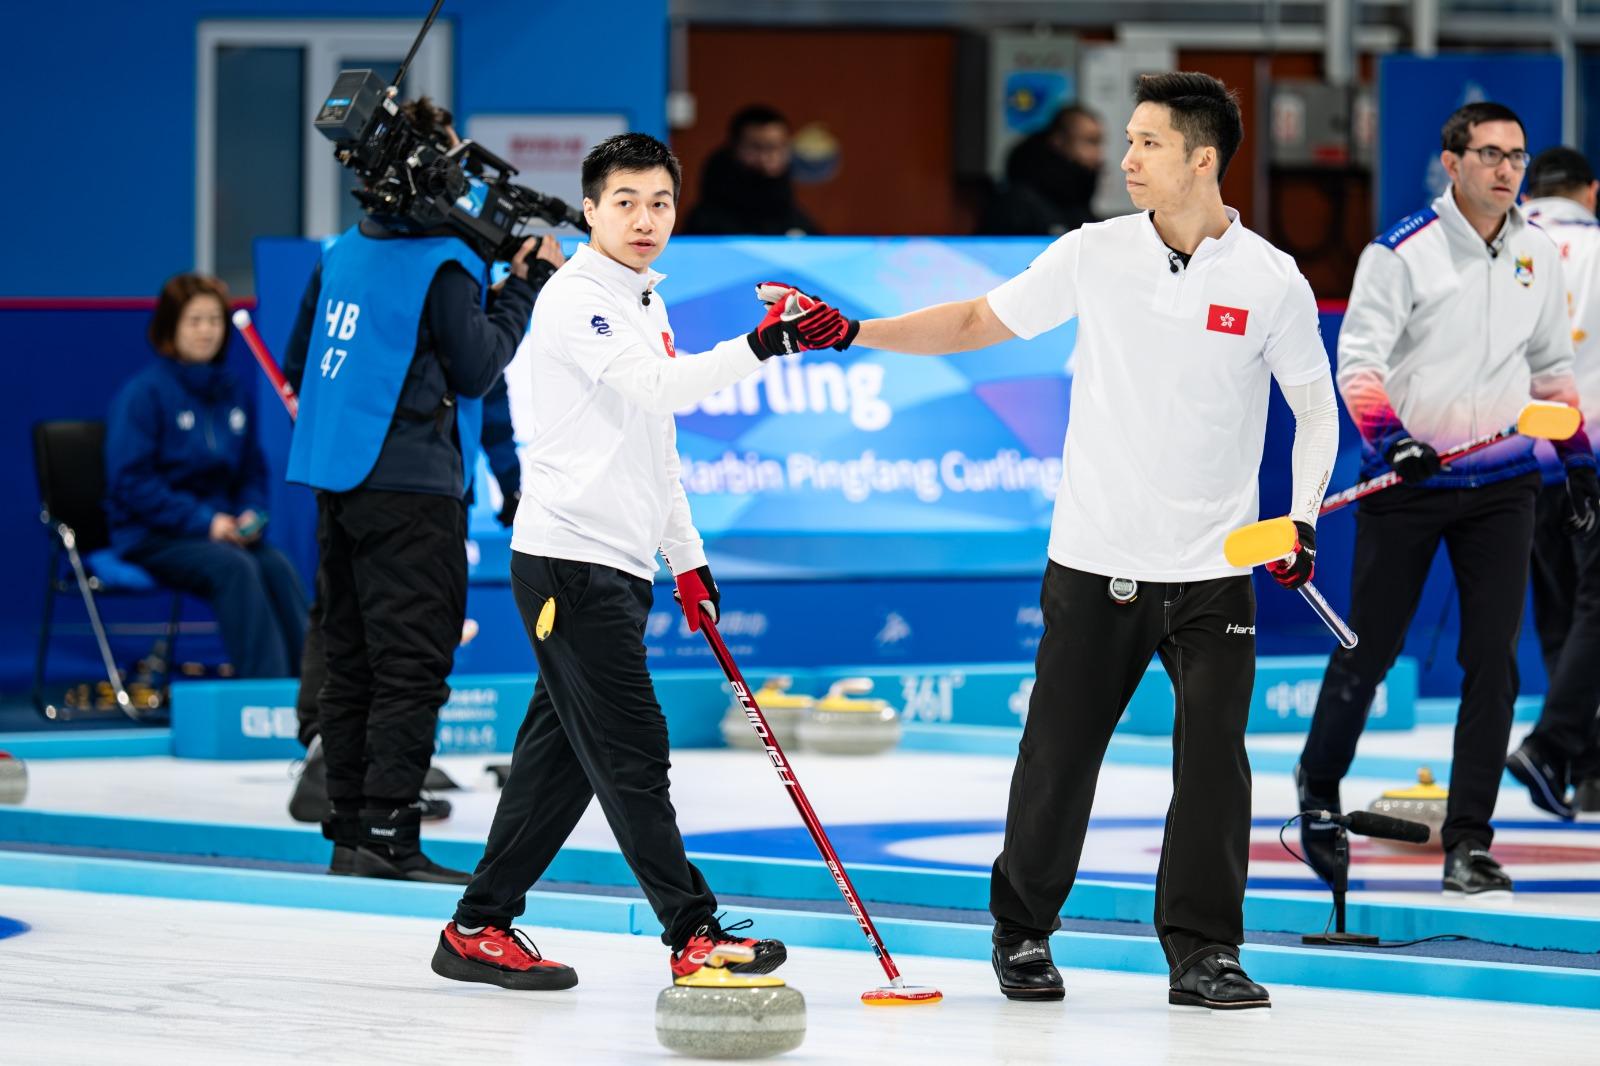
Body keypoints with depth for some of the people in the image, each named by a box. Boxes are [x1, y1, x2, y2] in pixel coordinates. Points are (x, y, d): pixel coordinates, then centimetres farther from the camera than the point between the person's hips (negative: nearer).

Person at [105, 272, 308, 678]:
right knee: (234, 567, -33)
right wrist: (203, 521, -18)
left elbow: (252, 473, 21)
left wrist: (250, 515, -1)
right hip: (152, 537, -5)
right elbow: (130, 481, -12)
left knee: (277, 566, -26)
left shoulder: (234, 393, 13)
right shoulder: (144, 393, -5)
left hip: (220, 529, 5)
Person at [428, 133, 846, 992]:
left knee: (561, 758, 10)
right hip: (570, 559, -10)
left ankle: (480, 928, 15)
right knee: (631, 751, -8)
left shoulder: (645, 304, 19)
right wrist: (763, 346, -38)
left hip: (616, 566, 10)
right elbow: (656, 385, -28)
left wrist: (687, 559, 24)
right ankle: (695, 935, -8)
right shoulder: (575, 298, -11)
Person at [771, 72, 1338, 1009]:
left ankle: (1202, 951, 6)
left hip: (1214, 571, -1)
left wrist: (1303, 518, -5)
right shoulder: (1094, 255, -1)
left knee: (1213, 762, -6)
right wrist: (856, 333, 1)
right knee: (1058, 758, 5)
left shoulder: (1271, 281, -4)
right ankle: (1023, 931, 23)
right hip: (1095, 564, 1)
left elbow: (1316, 406, 7)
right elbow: (981, 322, 8)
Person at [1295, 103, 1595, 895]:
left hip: (1502, 483, 4)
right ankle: (1320, 782, 30)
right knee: (1371, 645, 4)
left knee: (1492, 658, -3)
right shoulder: (1402, 253, -11)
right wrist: (1391, 441, -29)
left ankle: (1468, 842, 0)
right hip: (1407, 480, -4)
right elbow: (1358, 362, -15)